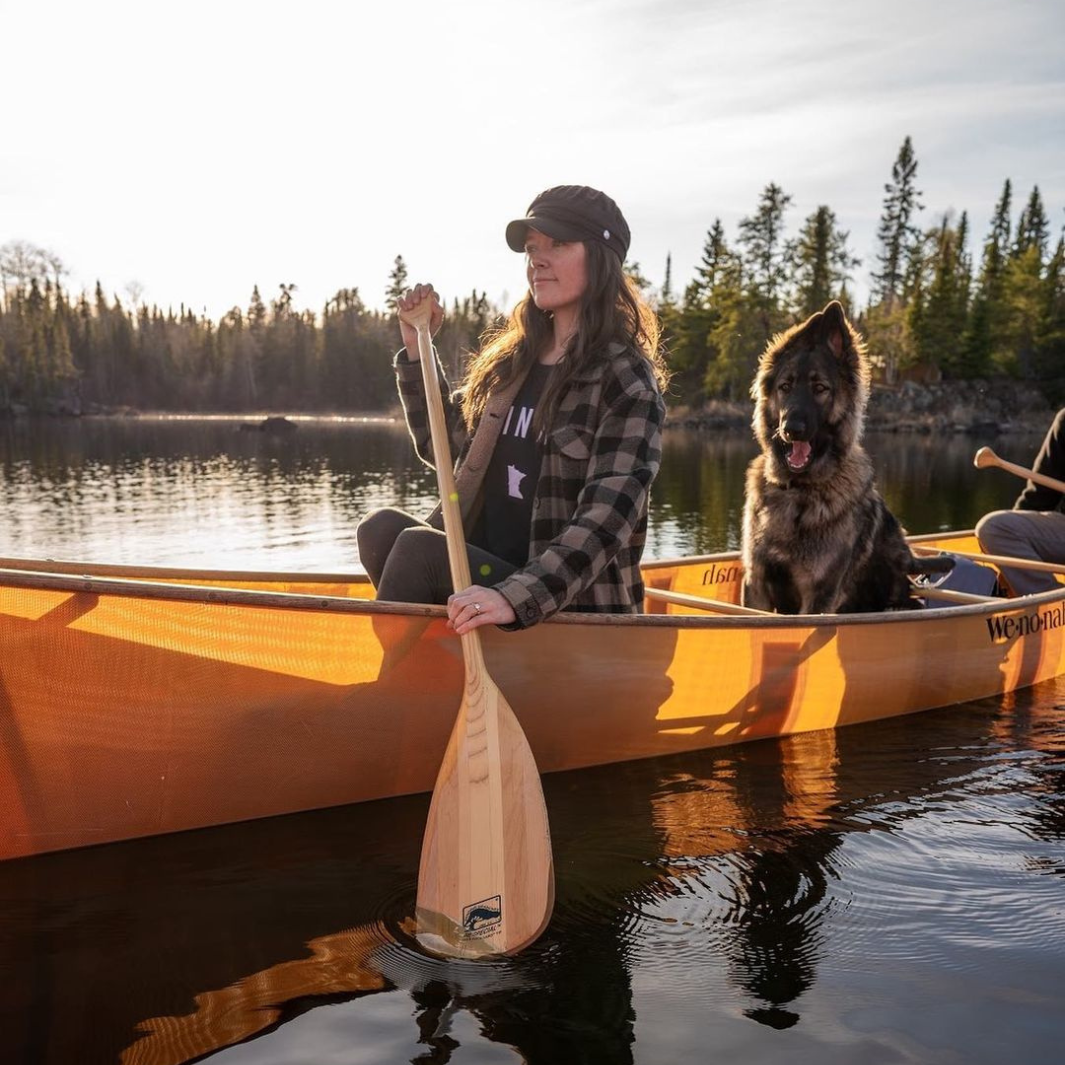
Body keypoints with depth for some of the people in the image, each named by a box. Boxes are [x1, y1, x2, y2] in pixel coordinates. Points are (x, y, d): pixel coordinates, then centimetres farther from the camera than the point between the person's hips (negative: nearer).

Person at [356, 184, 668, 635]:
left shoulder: (627, 381, -9)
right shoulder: (509, 359, 11)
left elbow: (606, 522, -20)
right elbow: (442, 442, 23)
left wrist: (515, 598, -33)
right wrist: (415, 346, 13)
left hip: (570, 609, -6)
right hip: (485, 572, 6)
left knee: (418, 546, -24)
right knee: (380, 527, -17)